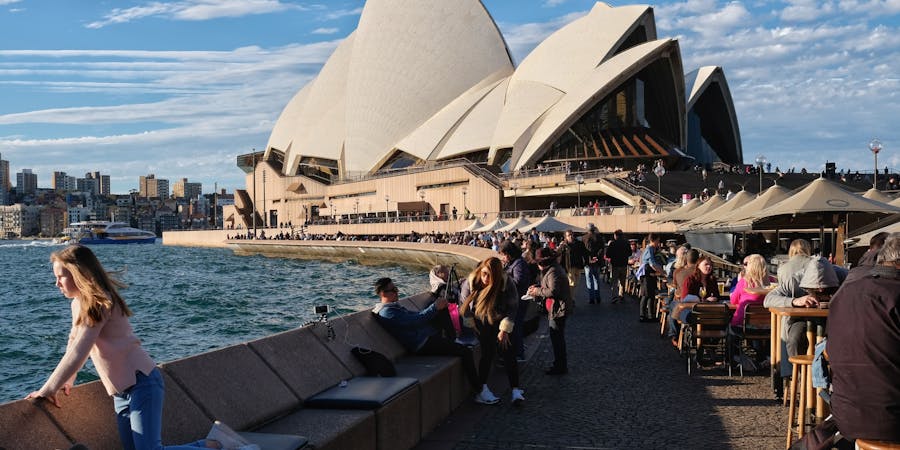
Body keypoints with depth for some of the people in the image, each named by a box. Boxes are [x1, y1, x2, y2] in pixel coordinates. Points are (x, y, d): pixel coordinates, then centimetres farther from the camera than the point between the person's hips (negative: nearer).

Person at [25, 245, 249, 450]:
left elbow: (77, 354, -19)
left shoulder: (99, 304, -16)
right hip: (122, 393, 9)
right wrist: (67, 380, 14)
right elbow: (73, 343, 22)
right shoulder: (78, 303, 12)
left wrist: (48, 389, -13)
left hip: (141, 384, -9)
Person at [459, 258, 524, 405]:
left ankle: (515, 390, -6)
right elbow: (465, 303, 0)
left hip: (499, 322, 1)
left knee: (508, 352, -9)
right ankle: (481, 389, -13)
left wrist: (505, 330, -13)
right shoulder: (471, 281, -17)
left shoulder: (507, 284, -19)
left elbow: (512, 308, -10)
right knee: (488, 351, -17)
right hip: (481, 323, -1)